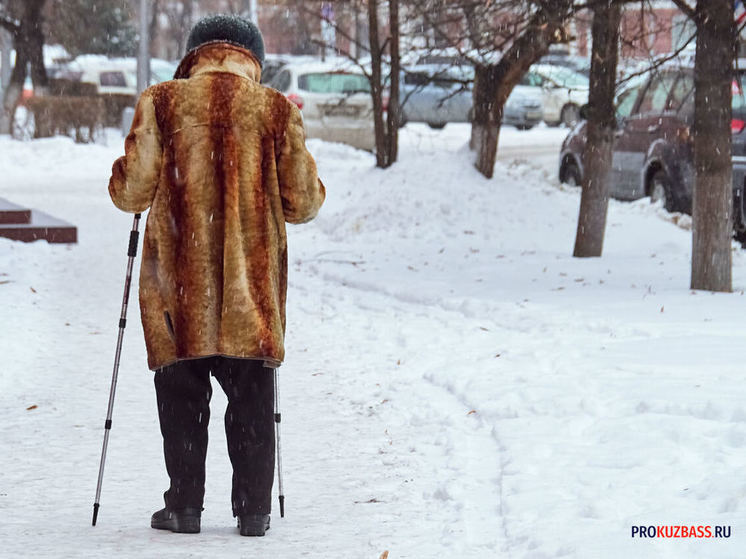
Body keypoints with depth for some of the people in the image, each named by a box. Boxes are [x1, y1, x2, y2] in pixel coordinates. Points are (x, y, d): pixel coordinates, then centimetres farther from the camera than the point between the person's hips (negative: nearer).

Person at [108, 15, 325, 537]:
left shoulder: (162, 104, -1)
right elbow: (302, 203, 4)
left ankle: (185, 506, 9)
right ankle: (254, 508, 9)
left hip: (179, 283, -1)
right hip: (252, 287, 1)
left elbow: (131, 192, -3)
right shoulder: (276, 110, 1)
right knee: (251, 397, 9)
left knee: (182, 396, 9)